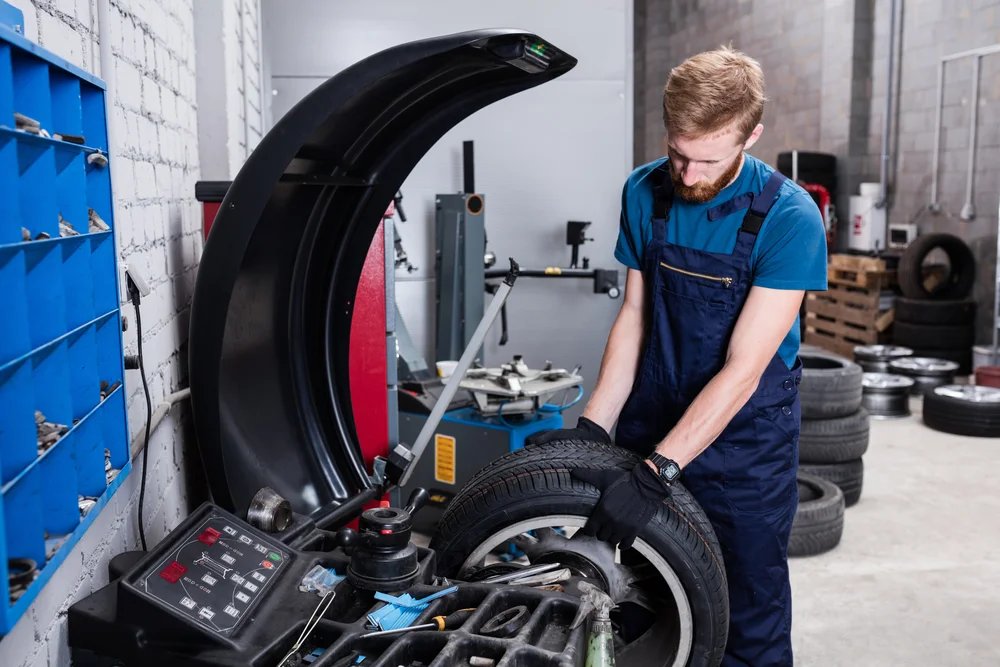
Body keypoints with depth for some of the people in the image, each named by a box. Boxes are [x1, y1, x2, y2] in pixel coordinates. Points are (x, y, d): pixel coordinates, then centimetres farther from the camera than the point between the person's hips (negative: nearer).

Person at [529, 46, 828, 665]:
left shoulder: (790, 218, -19)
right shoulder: (646, 192, -5)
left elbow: (742, 370, -22)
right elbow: (634, 316, 2)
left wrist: (655, 474, -27)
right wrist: (592, 428, -8)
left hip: (746, 440, -3)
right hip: (652, 426, 4)